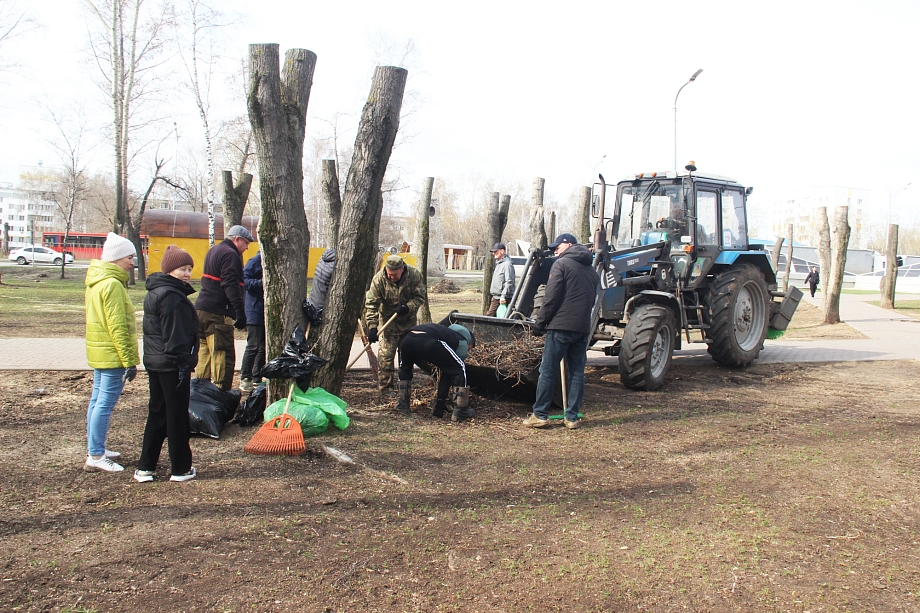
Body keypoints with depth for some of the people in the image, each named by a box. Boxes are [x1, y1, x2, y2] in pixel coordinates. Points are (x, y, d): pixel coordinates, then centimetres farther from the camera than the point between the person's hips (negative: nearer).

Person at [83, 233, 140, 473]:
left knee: (98, 400, 15)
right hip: (113, 354, -10)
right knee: (105, 403, -6)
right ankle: (95, 456, -2)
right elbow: (118, 327, -20)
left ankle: (95, 449, 25)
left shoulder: (97, 280, 13)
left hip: (99, 352, 10)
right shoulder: (112, 284, -18)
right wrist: (130, 360, -17)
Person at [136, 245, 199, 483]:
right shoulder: (172, 296, -18)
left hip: (155, 363, 10)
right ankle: (180, 468, 11)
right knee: (177, 416, 1)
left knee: (157, 414, 15)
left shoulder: (154, 292, 13)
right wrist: (182, 364, -18)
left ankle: (145, 467, 19)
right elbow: (175, 335, -22)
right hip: (171, 365, -10)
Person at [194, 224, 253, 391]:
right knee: (224, 355, -7)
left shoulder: (213, 251, 20)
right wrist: (240, 313, -24)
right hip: (218, 314, -10)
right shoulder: (230, 255, -11)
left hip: (201, 309, 10)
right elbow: (231, 286, -21)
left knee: (204, 352, 16)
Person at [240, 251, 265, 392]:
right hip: (255, 312, -7)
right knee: (253, 346, -5)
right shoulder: (255, 261, -8)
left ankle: (256, 378, 18)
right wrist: (261, 283, -27)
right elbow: (244, 280, -16)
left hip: (268, 312, 7)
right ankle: (245, 379, 5)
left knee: (264, 347, 10)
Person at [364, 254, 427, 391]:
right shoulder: (379, 279, -20)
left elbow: (420, 296, -9)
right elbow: (371, 304, -20)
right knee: (385, 356, -9)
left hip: (409, 321, 3)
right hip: (388, 322, -2)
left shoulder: (414, 275, -16)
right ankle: (384, 388, -1)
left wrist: (408, 307, -28)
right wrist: (372, 327, -29)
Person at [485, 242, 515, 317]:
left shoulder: (507, 264, -13)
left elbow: (509, 282, -20)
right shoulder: (498, 264, 19)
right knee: (489, 315, 8)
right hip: (495, 298, 10)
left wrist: (503, 296, -25)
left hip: (503, 299, -10)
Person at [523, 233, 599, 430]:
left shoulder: (561, 264, -4)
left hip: (561, 327, -7)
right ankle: (572, 417, 11)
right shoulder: (591, 270, 18)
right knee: (577, 373, 9)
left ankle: (540, 415, 1)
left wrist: (539, 323, -5)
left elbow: (551, 298, -11)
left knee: (547, 371, -1)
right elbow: (591, 300, 20)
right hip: (583, 328, 7)